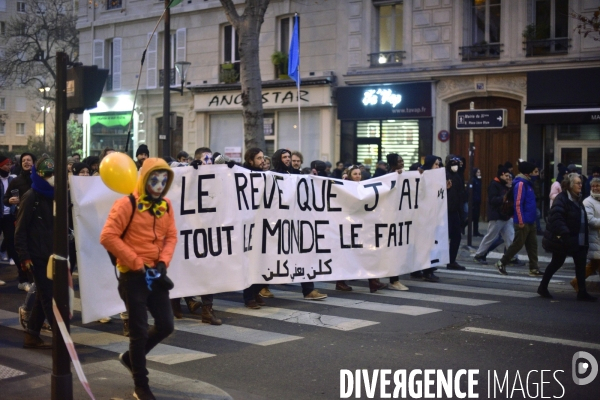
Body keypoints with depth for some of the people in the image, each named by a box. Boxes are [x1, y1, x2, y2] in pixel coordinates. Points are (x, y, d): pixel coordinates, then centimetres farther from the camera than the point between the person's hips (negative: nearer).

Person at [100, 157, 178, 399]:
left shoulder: (166, 206, 7)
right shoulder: (127, 204, -12)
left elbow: (171, 236, 9)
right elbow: (108, 237, -17)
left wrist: (163, 262, -8)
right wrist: (137, 263, -17)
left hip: (155, 275, 6)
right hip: (133, 276, -6)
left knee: (166, 325, 8)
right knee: (139, 331, -1)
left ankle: (131, 357, 33)